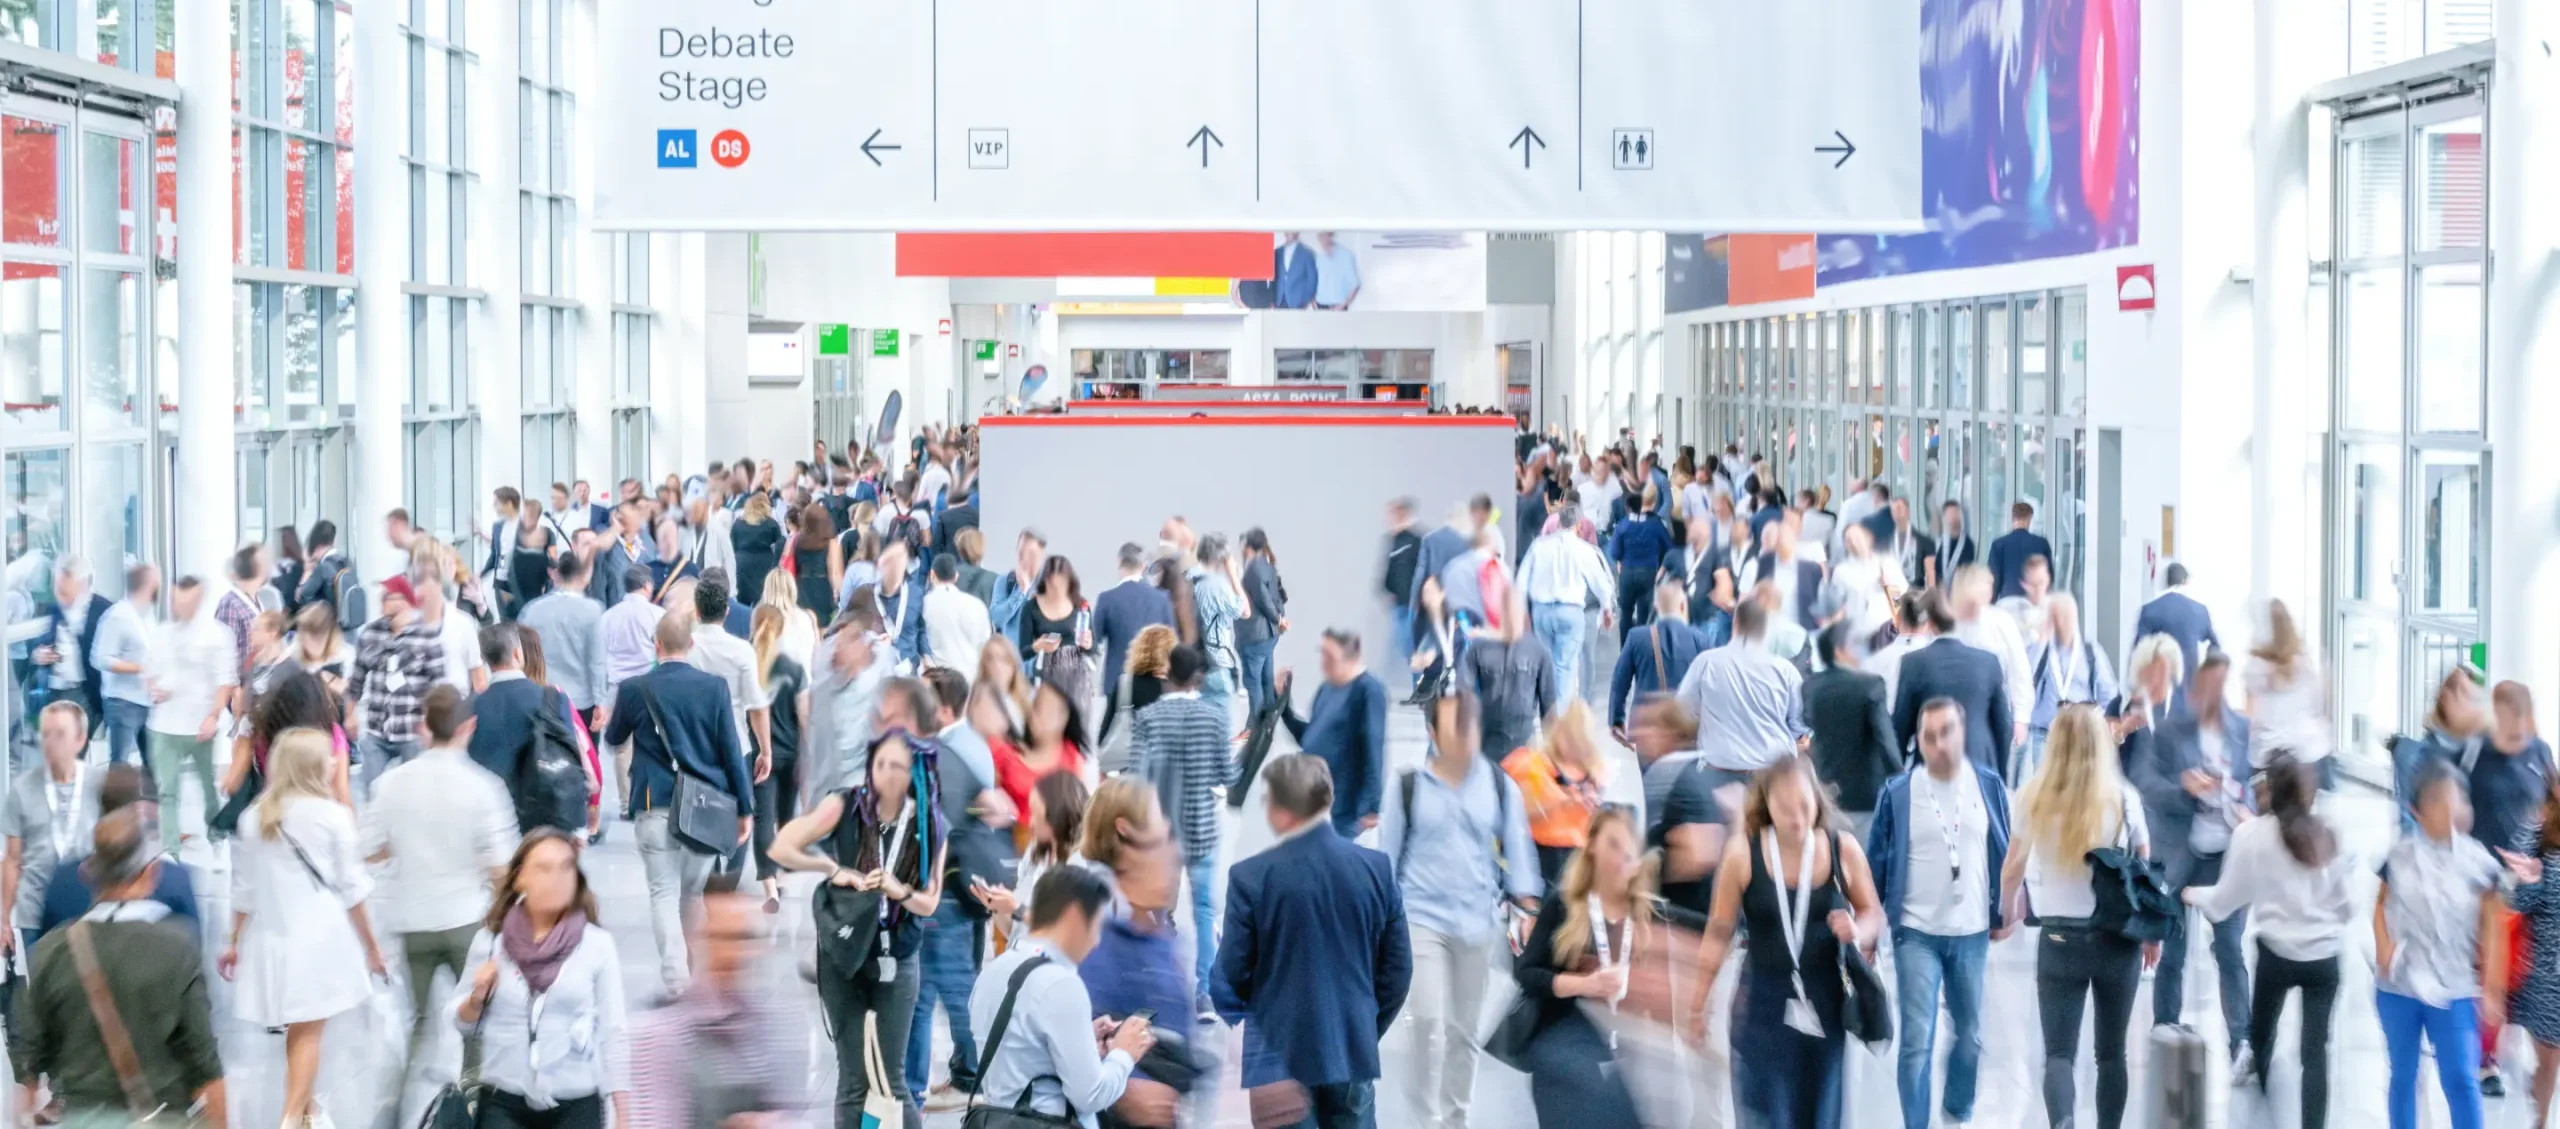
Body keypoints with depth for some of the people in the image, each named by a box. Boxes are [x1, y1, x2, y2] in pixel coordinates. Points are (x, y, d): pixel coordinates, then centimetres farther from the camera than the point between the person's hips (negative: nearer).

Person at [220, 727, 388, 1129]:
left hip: (271, 937, 4)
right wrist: (370, 944, 4)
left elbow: (244, 889, 6)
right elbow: (352, 889, -5)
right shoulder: (333, 815, -8)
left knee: (298, 1030, 20)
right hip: (320, 940, -4)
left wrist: (234, 942, 17)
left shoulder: (254, 818, 3)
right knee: (308, 1032, 0)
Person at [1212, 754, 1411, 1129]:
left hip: (1281, 1053, -3)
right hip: (1353, 1050, 3)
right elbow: (1398, 968, 3)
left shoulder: (1251, 877, -14)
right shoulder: (1376, 868, -3)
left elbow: (1233, 974, -8)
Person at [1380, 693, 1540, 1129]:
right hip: (1422, 916, -2)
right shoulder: (1410, 786, -4)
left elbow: (1517, 848, 4)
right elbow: (1388, 852, 3)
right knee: (1429, 1019, -14)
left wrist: (1527, 906, -1)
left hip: (1478, 920, 2)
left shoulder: (1499, 786, -1)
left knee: (1465, 1026, 12)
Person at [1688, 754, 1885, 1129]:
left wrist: (1857, 932, -16)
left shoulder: (1843, 850, -5)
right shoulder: (1742, 854, -10)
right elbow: (1720, 932, -1)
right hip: (1763, 1006, -2)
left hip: (1824, 1004, 2)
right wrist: (1697, 1001, 3)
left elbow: (1873, 914, 8)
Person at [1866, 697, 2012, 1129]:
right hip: (1917, 934, -3)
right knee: (1917, 1041, -7)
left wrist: (2009, 910, 5)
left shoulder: (1989, 785, -2)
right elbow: (1876, 862, -2)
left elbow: (2007, 851, 8)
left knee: (1971, 1036, 15)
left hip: (1972, 934, 3)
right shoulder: (1897, 792, -8)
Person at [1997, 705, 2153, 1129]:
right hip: (2118, 939, 1)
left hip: (2059, 939, -1)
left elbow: (2012, 869, 5)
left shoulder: (2037, 797, -5)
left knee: (2058, 1052, -1)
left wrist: (2007, 908, 26)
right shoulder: (2123, 797, -6)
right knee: (2112, 1051, 15)